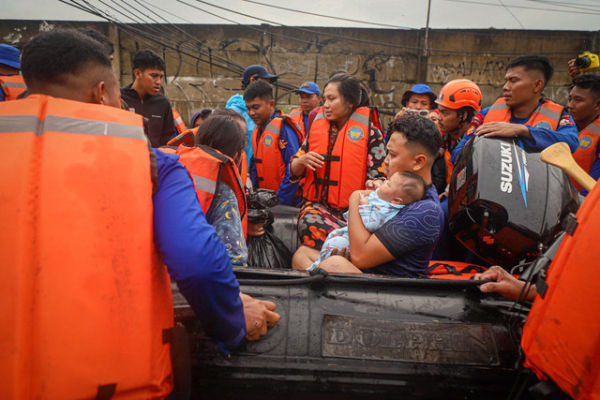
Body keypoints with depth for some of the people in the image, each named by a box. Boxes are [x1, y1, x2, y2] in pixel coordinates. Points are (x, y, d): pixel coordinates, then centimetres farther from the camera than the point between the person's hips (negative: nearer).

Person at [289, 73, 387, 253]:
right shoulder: (317, 126, 15)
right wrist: (302, 161, -4)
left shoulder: (371, 133, 4)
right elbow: (294, 172, 20)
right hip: (317, 206, 3)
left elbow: (378, 179, 1)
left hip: (353, 211, -2)